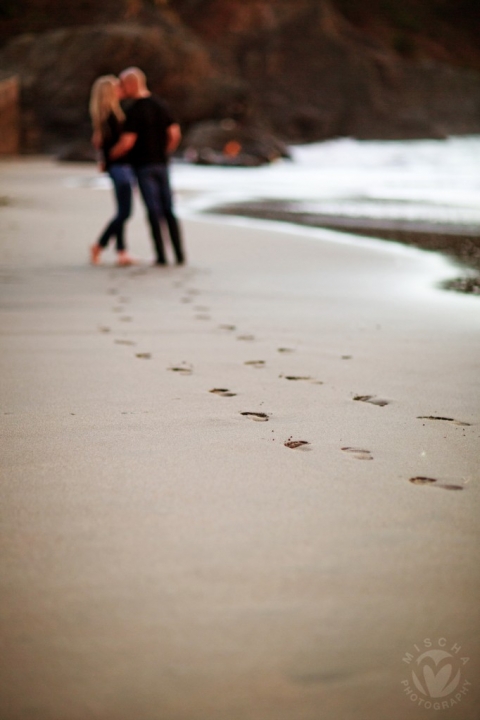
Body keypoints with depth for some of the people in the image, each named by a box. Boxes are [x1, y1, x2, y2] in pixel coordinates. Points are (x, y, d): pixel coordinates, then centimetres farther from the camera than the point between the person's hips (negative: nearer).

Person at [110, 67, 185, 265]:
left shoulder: (134, 110, -14)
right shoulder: (160, 104, 6)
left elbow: (127, 142, -19)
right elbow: (175, 134, 6)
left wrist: (109, 156, -4)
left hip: (143, 165, -6)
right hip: (161, 164, 6)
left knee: (154, 211, -3)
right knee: (169, 210, 8)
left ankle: (161, 255, -2)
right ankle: (179, 254, 5)